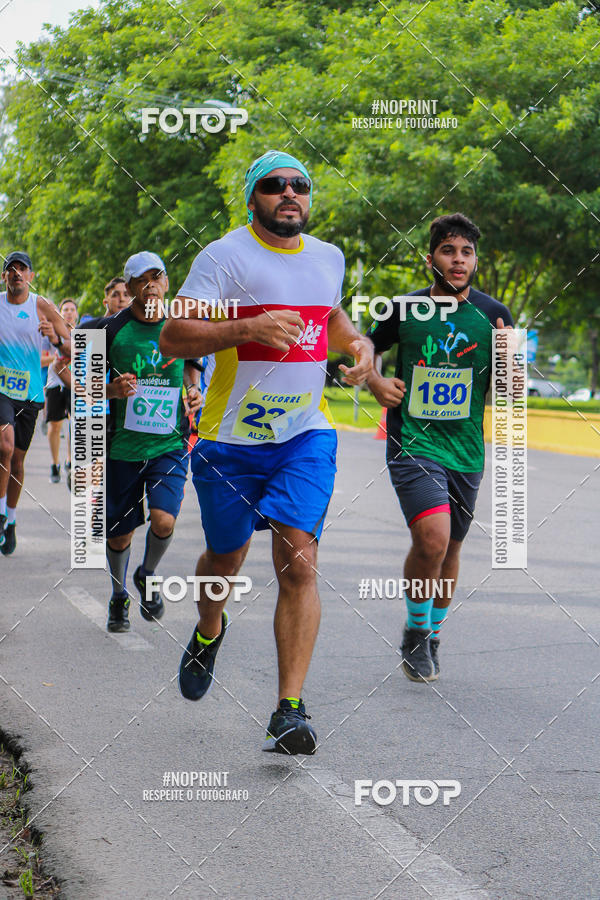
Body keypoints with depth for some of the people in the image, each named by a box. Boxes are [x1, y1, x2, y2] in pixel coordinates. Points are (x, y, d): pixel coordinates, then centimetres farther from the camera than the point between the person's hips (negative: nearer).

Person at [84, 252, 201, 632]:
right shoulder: (110, 329, -4)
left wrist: (194, 393, 0)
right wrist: (112, 390, -17)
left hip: (170, 443, 1)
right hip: (123, 444, 0)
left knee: (164, 519, -17)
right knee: (120, 531, 7)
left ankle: (148, 577, 15)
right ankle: (119, 597, 34)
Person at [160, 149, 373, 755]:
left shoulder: (328, 257, 9)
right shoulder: (225, 256, -9)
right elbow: (173, 338, -17)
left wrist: (358, 342, 9)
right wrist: (248, 327, -30)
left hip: (306, 436, 2)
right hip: (231, 439, -2)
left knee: (298, 562, -14)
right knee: (225, 561, 13)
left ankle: (290, 711, -14)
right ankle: (208, 633, 49)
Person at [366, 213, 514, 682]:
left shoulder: (494, 315, 0)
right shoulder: (405, 309, -2)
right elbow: (367, 348, 17)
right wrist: (376, 382, -3)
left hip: (466, 450, 3)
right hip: (412, 444, -3)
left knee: (450, 548, 13)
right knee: (432, 538, -21)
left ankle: (433, 633, 37)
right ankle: (415, 630, 2)